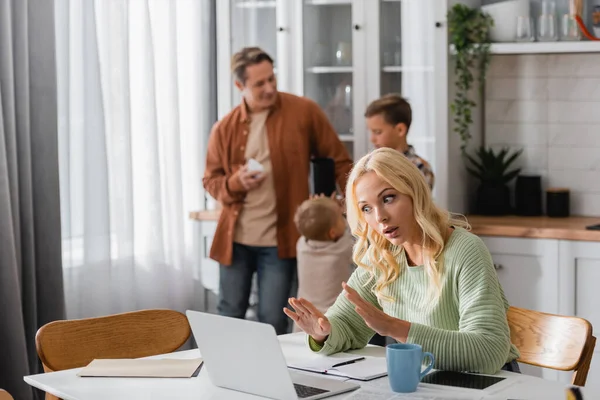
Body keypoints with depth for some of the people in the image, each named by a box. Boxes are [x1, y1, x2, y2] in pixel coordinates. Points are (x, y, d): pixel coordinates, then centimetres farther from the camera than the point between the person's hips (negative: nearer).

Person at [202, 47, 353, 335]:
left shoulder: (304, 111, -6)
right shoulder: (225, 128, 1)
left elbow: (338, 160, 1)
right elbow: (210, 180, 9)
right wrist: (234, 183, -13)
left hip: (279, 239, -2)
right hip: (234, 238, 2)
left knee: (272, 322, 2)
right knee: (229, 316, 12)